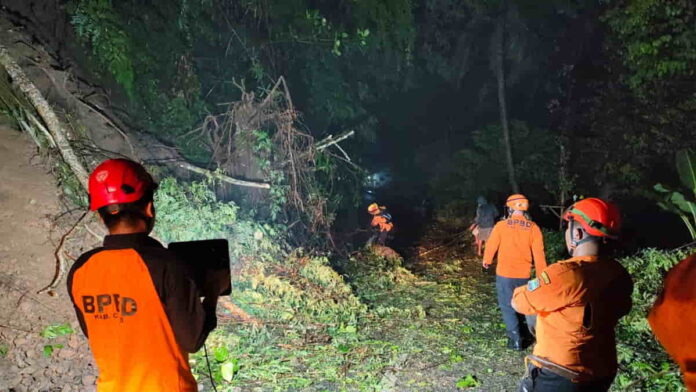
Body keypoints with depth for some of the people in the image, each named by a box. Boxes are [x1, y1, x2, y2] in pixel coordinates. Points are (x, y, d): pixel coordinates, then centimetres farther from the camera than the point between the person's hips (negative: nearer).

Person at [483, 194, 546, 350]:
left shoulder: (501, 226, -11)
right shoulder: (533, 228, -7)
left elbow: (491, 246, -1)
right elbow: (539, 254, -5)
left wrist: (486, 261, 19)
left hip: (504, 274, -3)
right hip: (524, 275, 3)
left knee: (507, 307, 7)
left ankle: (516, 340, 3)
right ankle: (519, 333, 35)